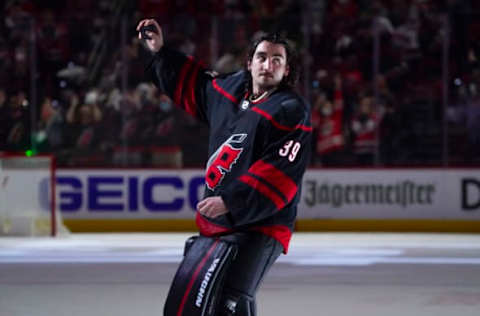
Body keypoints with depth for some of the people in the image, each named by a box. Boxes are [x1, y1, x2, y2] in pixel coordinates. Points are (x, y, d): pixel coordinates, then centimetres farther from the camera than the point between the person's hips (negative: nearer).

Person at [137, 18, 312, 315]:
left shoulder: (293, 112, -14)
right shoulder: (231, 88, 7)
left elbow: (281, 175, -23)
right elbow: (191, 84, 29)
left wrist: (229, 201, -29)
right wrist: (160, 52, 22)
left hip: (260, 226, -8)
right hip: (213, 221, 8)